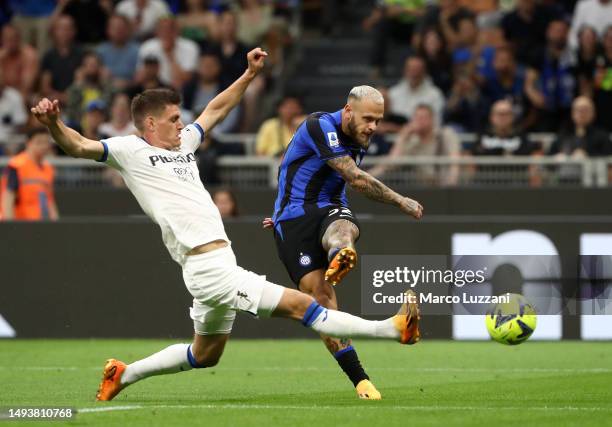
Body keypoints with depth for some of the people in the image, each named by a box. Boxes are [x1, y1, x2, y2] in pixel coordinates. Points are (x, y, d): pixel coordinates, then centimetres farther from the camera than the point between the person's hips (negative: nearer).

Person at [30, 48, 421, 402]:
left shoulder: (183, 143, 19)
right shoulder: (130, 151, -4)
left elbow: (216, 110, 32)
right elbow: (80, 147, -15)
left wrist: (250, 74, 30)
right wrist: (54, 124, -34)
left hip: (218, 266, 10)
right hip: (210, 268, -10)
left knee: (206, 355, 22)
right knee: (299, 305, -9)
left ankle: (124, 374, 30)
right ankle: (392, 329, -10)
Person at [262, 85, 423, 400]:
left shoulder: (358, 141, 13)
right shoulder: (320, 126, -13)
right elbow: (357, 179, -21)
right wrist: (402, 202, -13)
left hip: (329, 209, 4)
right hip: (294, 221, -4)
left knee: (342, 226, -36)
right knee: (321, 297, -16)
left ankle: (339, 257, -75)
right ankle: (360, 380, -15)